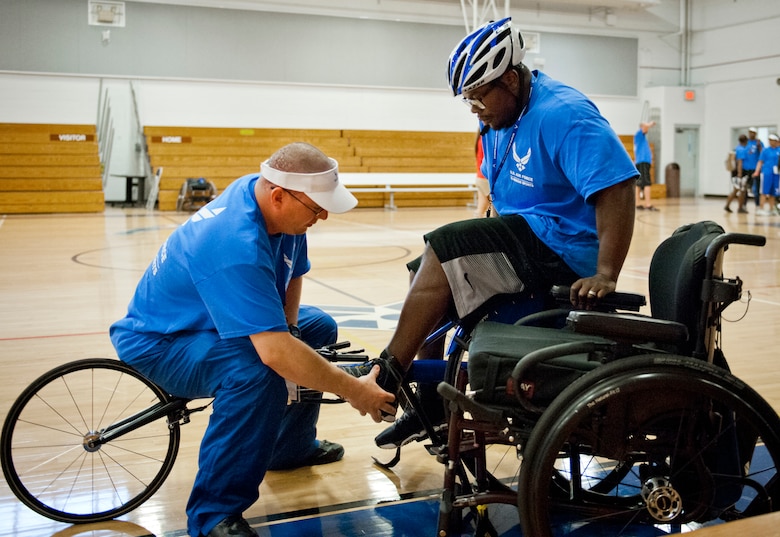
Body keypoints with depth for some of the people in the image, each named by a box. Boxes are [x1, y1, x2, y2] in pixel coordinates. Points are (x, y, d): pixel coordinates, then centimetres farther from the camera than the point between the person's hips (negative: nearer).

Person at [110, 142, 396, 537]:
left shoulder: (260, 190, -10)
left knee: (319, 327, 10)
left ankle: (291, 446, 25)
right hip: (158, 342, -9)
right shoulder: (237, 246, -37)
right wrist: (354, 391, -34)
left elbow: (292, 275, 6)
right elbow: (275, 352, -44)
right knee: (257, 373, -36)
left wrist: (286, 328, -9)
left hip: (208, 318, 9)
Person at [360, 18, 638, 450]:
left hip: (561, 249, -10)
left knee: (443, 250, -20)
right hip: (524, 242, 10)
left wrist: (604, 276, -34)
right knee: (429, 275, 3)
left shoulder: (563, 115, -20)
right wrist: (487, 236, 9)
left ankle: (388, 372, -10)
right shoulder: (501, 118, 9)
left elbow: (616, 189, -28)